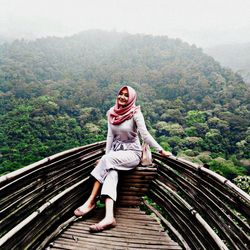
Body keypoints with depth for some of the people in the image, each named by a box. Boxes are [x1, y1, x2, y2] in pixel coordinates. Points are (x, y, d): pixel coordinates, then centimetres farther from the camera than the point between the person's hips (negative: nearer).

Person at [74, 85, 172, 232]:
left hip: (132, 152, -4)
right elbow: (110, 135, 4)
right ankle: (109, 217, -42)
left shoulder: (135, 113, -11)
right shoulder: (112, 112, 4)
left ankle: (91, 202, -21)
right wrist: (107, 154, -4)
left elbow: (145, 135, -14)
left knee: (107, 160, -31)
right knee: (111, 171, -28)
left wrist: (161, 151, -17)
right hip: (115, 151, 4)